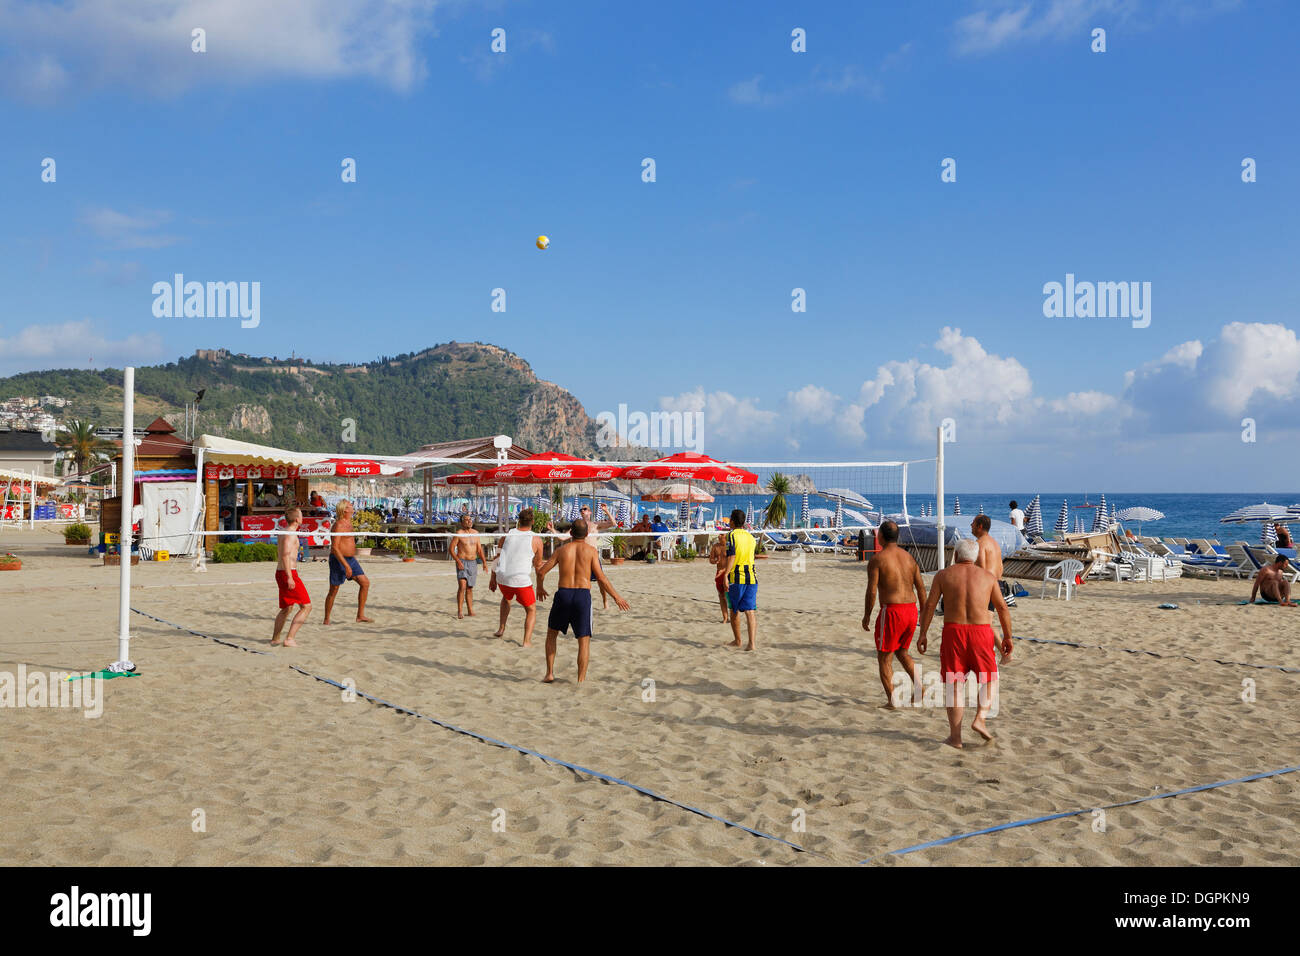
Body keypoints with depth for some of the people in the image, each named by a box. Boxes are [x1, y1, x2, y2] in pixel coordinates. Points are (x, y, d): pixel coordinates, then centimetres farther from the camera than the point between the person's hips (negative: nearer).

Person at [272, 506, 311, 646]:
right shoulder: (291, 534, -14)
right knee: (306, 606, -7)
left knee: (287, 608, 22)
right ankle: (290, 639, -12)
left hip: (280, 572, 10)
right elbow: (286, 555, -24)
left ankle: (275, 639, 28)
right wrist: (289, 577, -28)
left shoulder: (283, 533, 16)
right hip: (288, 573, -10)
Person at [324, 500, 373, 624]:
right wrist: (346, 566, -26)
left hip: (351, 559, 9)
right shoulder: (339, 525, -16)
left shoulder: (348, 523, 13)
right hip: (338, 560, -9)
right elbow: (335, 548, -22)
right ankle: (326, 620, 12)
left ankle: (360, 615, 4)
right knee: (334, 591, 0)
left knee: (365, 582, 0)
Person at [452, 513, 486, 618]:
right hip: (462, 563, -5)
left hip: (473, 563, 5)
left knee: (470, 588, 10)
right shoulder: (459, 533, -6)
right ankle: (459, 611, -11)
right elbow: (451, 549, -8)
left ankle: (470, 611, 15)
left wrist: (484, 562, 3)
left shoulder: (475, 533, 10)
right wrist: (458, 561, -18)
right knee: (462, 586, -16)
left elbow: (479, 549, 13)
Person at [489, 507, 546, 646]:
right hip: (522, 580, -4)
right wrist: (540, 587, 12)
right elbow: (538, 565, 3)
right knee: (531, 610, 15)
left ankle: (501, 629, 32)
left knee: (506, 598, 36)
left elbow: (497, 558, 10)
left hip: (502, 578, 4)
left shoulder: (507, 535, 5)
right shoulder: (536, 540, -3)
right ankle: (527, 641, 2)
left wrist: (493, 578, 20)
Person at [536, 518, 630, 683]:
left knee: (551, 633, 22)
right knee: (584, 641, 6)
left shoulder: (562, 549, 8)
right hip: (583, 595, -2)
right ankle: (581, 681, 2)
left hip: (563, 594, 2)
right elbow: (601, 578, -3)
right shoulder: (591, 550, 2)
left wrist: (540, 587, 28)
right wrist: (617, 597, 7)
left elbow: (541, 571, 8)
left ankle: (549, 674, 18)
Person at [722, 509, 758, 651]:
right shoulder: (750, 537, 15)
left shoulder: (732, 535, -4)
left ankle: (737, 641, 24)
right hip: (752, 577, 4)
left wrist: (726, 575, -20)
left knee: (734, 610, 13)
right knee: (750, 611, -2)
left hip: (736, 577, -4)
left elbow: (731, 556, -16)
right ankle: (751, 643, -15)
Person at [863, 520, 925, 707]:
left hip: (891, 610, -6)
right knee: (901, 651, 25)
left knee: (884, 657, 7)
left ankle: (891, 700, 4)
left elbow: (872, 591, -12)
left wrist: (867, 615, -1)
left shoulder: (876, 560, -7)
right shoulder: (909, 557, 11)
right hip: (911, 610, 6)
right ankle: (918, 686, 11)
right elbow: (921, 588, 10)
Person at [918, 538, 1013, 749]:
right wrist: (1007, 637, 15)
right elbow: (1002, 608, 7)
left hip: (953, 631, 0)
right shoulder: (988, 577, 9)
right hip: (981, 632, 0)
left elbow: (929, 605, 0)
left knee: (952, 684, 6)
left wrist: (922, 634, 4)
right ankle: (980, 719, -3)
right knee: (990, 680, 18)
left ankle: (955, 736, 5)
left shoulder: (943, 575, 5)